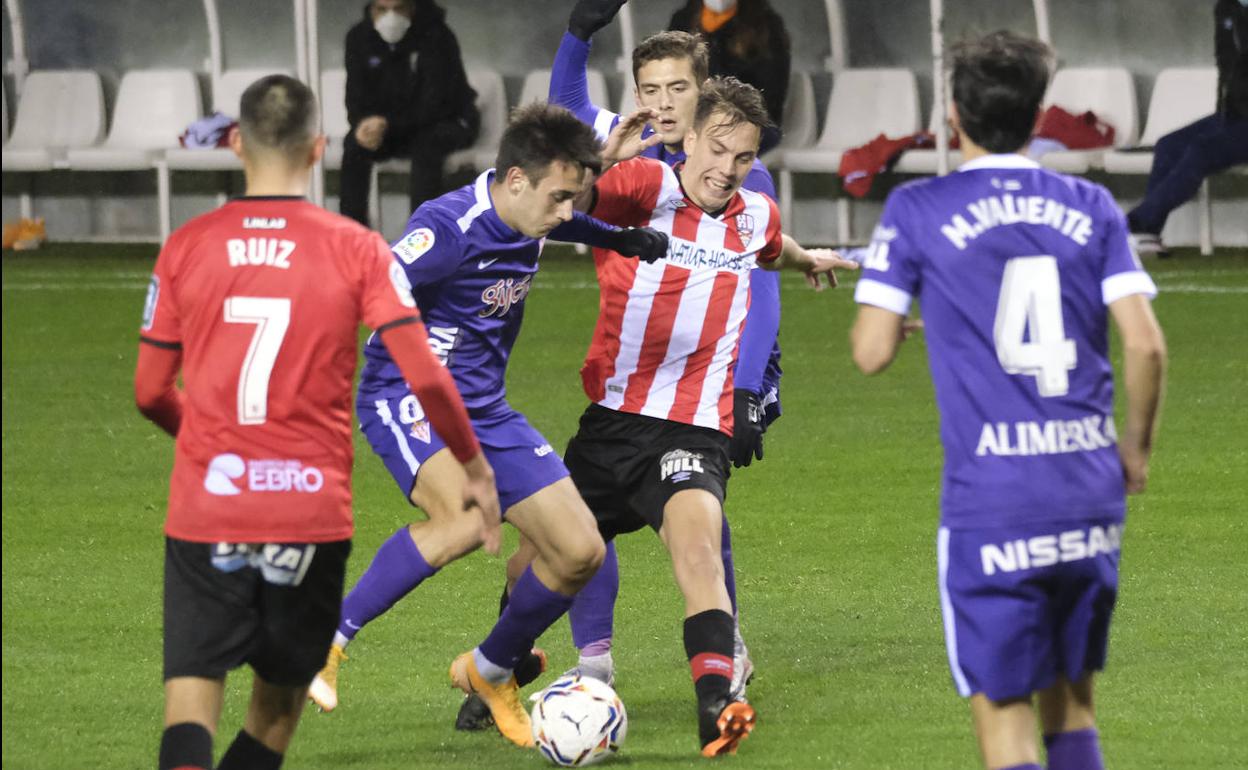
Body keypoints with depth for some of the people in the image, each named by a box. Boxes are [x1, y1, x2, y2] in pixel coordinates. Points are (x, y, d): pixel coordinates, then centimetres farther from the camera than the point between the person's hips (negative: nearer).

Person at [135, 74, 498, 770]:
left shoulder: (187, 247, 2)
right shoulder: (357, 250, -2)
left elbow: (151, 392, 7)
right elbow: (424, 376, -8)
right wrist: (474, 467, 7)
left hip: (206, 510, 0)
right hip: (312, 513, 0)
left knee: (193, 695, -5)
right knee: (280, 702, 17)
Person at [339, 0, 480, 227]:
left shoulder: (437, 37, -22)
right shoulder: (359, 38, -6)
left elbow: (434, 105, -27)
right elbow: (356, 98, -5)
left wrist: (388, 124, -40)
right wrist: (363, 124, -29)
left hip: (448, 121, -4)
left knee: (426, 143, -36)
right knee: (354, 143, -24)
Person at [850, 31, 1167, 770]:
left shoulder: (917, 211, -2)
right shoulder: (1091, 208, 6)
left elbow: (872, 351, -3)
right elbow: (1146, 344, -2)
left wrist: (896, 318, 20)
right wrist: (1137, 442, 14)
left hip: (991, 505, -3)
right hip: (1091, 493, 3)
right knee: (1072, 704, 17)